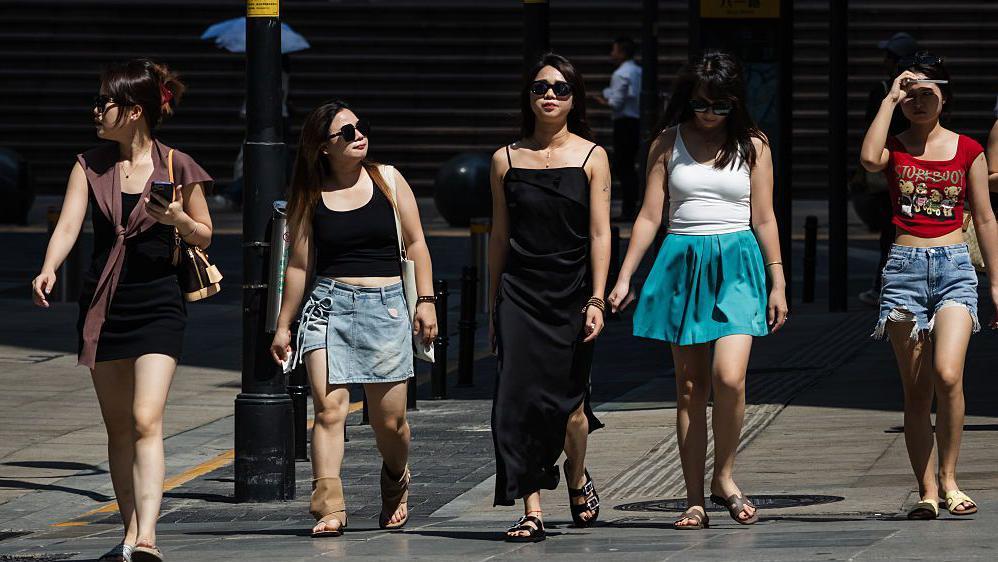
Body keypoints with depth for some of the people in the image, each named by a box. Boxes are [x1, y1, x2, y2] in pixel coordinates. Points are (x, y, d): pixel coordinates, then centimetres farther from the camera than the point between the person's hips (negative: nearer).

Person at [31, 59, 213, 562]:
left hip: (158, 306, -4)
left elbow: (204, 237, 6)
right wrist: (48, 270, -27)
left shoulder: (176, 167, -3)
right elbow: (68, 223, -8)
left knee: (146, 421, -16)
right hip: (103, 306, 4)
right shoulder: (90, 166, 5)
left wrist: (179, 220, -16)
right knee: (118, 426, 8)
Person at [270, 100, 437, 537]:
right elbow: (299, 265, 12)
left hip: (385, 305, 0)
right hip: (329, 304, 0)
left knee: (389, 420, 2)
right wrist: (284, 326, 12)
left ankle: (396, 481, 33)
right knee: (329, 408, -16)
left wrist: (425, 300, 2)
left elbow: (415, 243, 10)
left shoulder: (387, 180, 8)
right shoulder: (311, 198, 7)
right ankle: (329, 506, -19)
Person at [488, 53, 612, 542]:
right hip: (519, 294, 1)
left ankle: (577, 477, 32)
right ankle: (531, 511, -7)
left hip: (571, 294, -1)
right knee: (519, 398, -9)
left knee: (567, 402, 0)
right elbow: (499, 236, 12)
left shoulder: (591, 157, 2)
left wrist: (596, 300, -9)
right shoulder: (506, 160, 7)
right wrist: (493, 306, 12)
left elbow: (599, 232, -1)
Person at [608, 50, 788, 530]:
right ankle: (695, 499, 4)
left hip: (737, 265, -1)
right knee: (690, 387, 1)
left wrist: (777, 283, 3)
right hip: (682, 263, 1)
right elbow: (649, 216, 7)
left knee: (729, 378, -18)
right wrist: (624, 278, 1)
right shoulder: (668, 143, 7)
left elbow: (764, 219, 7)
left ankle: (724, 478, 2)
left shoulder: (752, 145, 6)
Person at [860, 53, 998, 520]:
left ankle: (948, 479, -6)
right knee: (916, 390, 0)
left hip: (955, 268, -1)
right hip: (905, 268, 1)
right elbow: (869, 159, -18)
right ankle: (926, 491, 5)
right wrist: (889, 99, -8)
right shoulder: (895, 148, 7)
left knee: (948, 375, -20)